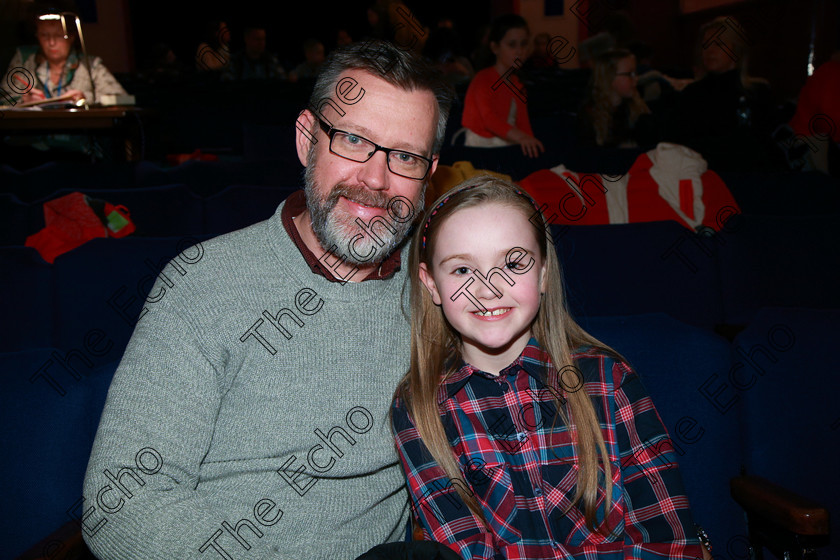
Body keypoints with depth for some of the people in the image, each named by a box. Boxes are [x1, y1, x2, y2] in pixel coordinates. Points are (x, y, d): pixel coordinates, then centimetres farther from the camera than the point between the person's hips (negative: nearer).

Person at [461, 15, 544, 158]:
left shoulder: (517, 84, 15)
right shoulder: (483, 80, -8)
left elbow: (523, 122, 8)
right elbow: (489, 118, -25)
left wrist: (531, 142, -14)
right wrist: (521, 137, -40)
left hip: (509, 145, 6)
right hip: (481, 147, -6)